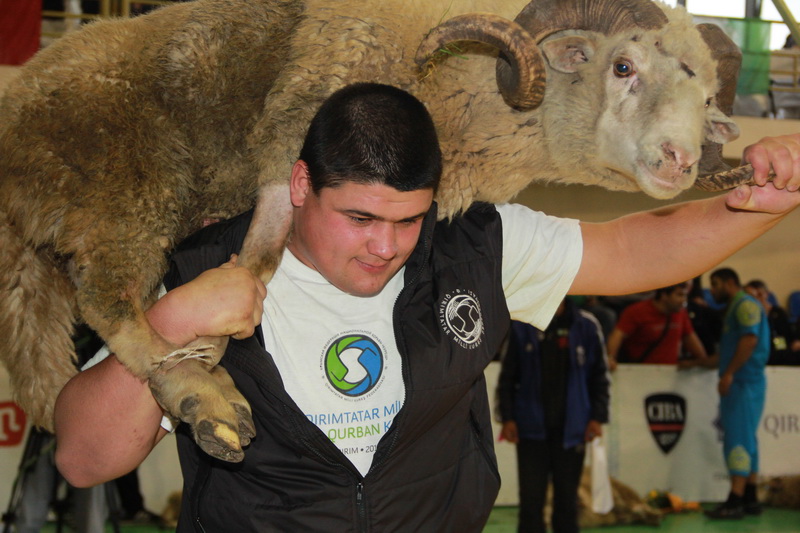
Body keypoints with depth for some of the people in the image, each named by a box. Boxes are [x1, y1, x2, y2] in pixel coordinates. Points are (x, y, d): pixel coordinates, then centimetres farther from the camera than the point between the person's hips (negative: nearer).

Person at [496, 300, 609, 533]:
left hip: (571, 428, 0)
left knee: (567, 500, 9)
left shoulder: (586, 325, 0)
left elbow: (599, 375, 5)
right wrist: (507, 417, -1)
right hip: (531, 427, 0)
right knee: (531, 500, 0)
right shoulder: (521, 325, 0)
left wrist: (597, 417, -1)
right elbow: (507, 375, 4)